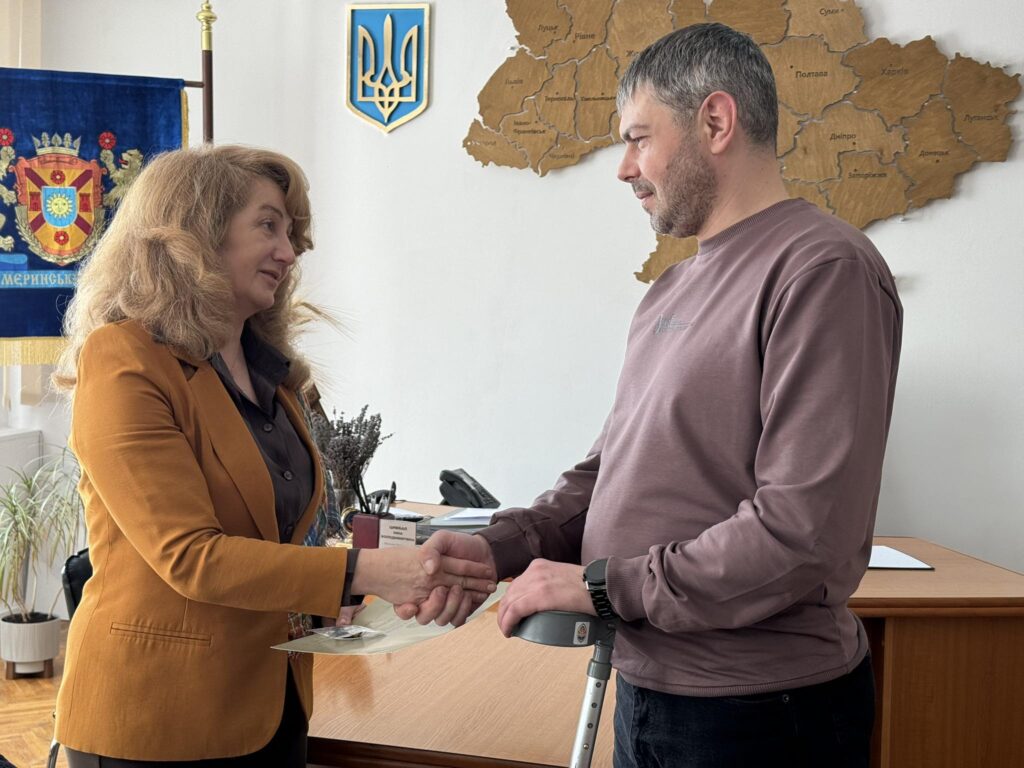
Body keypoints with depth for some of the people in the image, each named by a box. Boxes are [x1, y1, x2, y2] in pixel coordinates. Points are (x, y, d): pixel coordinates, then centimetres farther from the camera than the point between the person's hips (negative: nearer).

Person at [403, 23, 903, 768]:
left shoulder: (822, 267, -17)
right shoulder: (675, 288, 12)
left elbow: (806, 530, -24)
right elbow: (611, 468, 14)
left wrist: (602, 585, -16)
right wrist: (499, 546, -4)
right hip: (646, 690, 8)